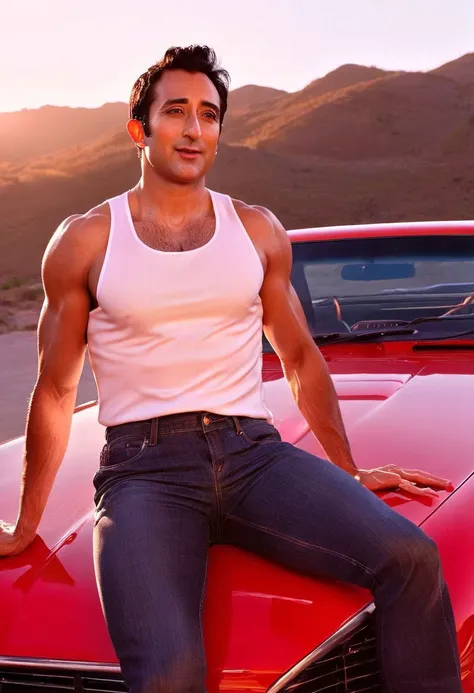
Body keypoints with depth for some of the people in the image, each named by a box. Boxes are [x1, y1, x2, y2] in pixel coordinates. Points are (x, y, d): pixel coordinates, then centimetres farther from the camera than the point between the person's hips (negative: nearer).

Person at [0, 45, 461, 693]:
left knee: (411, 557, -24)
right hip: (143, 468, -2)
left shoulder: (258, 230, 14)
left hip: (253, 452, 3)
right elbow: (55, 394, 12)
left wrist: (349, 473, 21)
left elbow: (302, 360, 22)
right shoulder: (83, 242, 6)